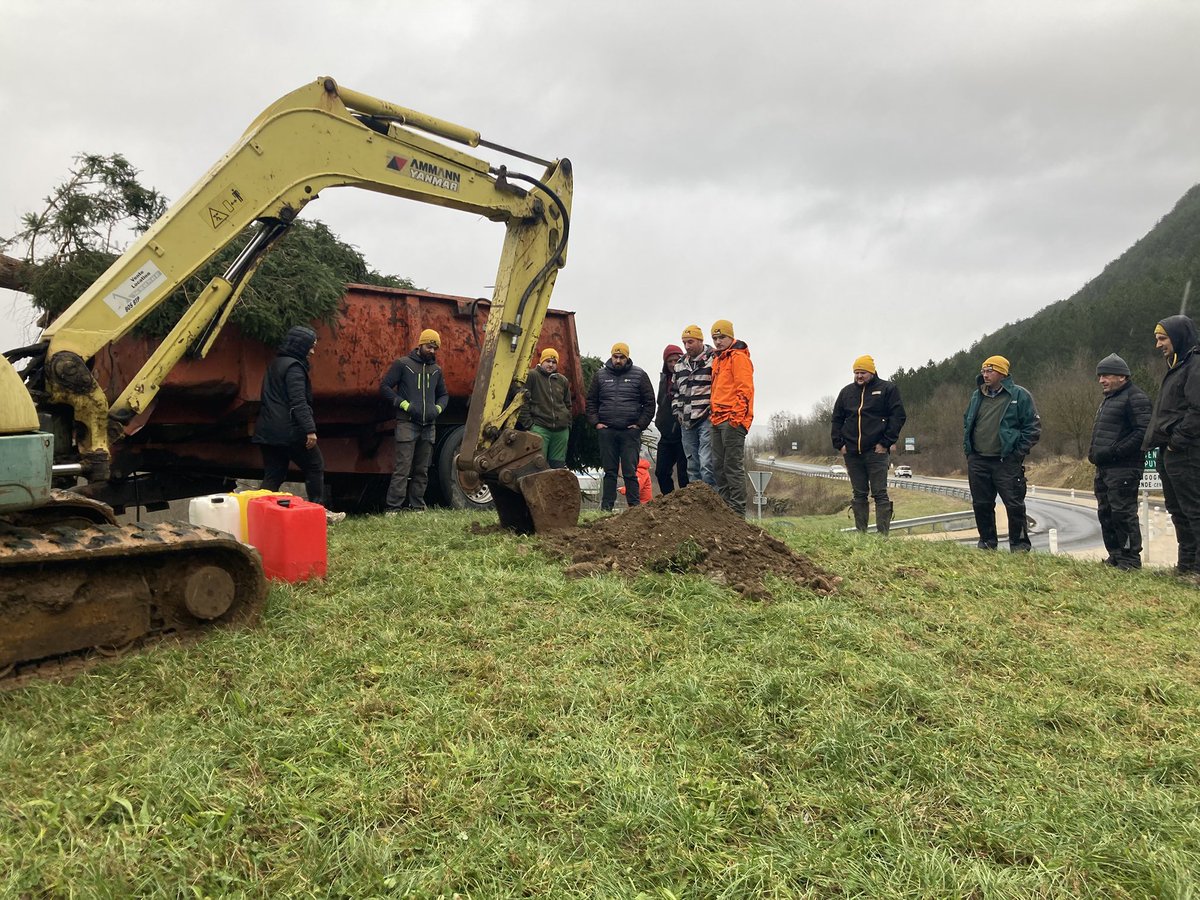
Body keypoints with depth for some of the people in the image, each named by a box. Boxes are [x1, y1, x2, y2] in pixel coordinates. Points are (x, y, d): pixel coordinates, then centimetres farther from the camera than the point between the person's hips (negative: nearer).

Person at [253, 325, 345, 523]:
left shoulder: (275, 364, 18)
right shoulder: (294, 367, -12)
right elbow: (298, 402, -21)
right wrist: (310, 429, -24)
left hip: (268, 431, 9)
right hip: (290, 431, -9)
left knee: (272, 475, 8)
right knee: (315, 467, 6)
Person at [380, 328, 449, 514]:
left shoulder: (436, 369, 17)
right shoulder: (403, 364, 0)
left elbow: (444, 394, 28)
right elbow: (385, 387, -2)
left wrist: (438, 408, 7)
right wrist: (404, 404, -11)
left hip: (428, 426, 6)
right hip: (407, 423, -6)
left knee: (422, 470, 7)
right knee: (402, 468, -12)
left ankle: (417, 506, 13)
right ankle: (393, 508, -11)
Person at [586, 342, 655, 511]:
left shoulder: (639, 375, 4)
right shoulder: (600, 375, 10)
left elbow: (649, 402, 5)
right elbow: (591, 401, 14)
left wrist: (640, 425, -3)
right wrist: (596, 422, 2)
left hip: (630, 431, -2)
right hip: (606, 431, 2)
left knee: (630, 472, -2)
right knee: (609, 471, 7)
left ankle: (635, 507, 4)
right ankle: (606, 508, 11)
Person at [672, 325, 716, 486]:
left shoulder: (713, 359, -3)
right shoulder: (680, 364, 18)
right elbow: (676, 390, 28)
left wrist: (715, 410, -12)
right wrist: (677, 410, 15)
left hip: (707, 420, -7)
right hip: (686, 422, 7)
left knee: (707, 464, -13)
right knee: (692, 465, 10)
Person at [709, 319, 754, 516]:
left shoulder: (738, 357, -5)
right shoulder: (717, 360, 22)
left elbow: (745, 389, -13)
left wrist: (737, 416, -19)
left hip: (733, 420, -9)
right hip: (718, 420, 9)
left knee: (733, 466, -9)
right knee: (718, 466, 9)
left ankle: (737, 511, -6)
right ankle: (724, 506, 16)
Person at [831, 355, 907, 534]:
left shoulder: (887, 389, 2)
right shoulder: (847, 392, 14)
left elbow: (898, 416, -4)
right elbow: (837, 419, 17)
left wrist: (886, 443, -10)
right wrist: (839, 444, 6)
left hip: (876, 452, -4)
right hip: (851, 453, 4)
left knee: (880, 493, -4)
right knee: (859, 495, 8)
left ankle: (883, 534, -3)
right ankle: (860, 533, 12)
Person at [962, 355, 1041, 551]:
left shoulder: (1020, 395, -3)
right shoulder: (977, 396, 14)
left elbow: (1033, 427, -4)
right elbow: (967, 422, 25)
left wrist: (1019, 452, -9)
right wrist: (967, 448, 13)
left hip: (1007, 462, -5)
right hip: (977, 461, 5)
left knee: (1014, 505, -3)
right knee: (981, 505, 9)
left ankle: (1019, 545, 10)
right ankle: (987, 542, 22)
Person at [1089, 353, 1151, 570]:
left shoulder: (1135, 398, -10)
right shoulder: (1108, 399, 22)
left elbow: (1143, 432, -20)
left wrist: (1113, 451, -22)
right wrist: (1094, 452, 12)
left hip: (1123, 468, -10)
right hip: (1104, 468, 10)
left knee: (1123, 513, -8)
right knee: (1105, 514, 12)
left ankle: (1130, 559, -1)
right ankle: (1115, 556, 20)